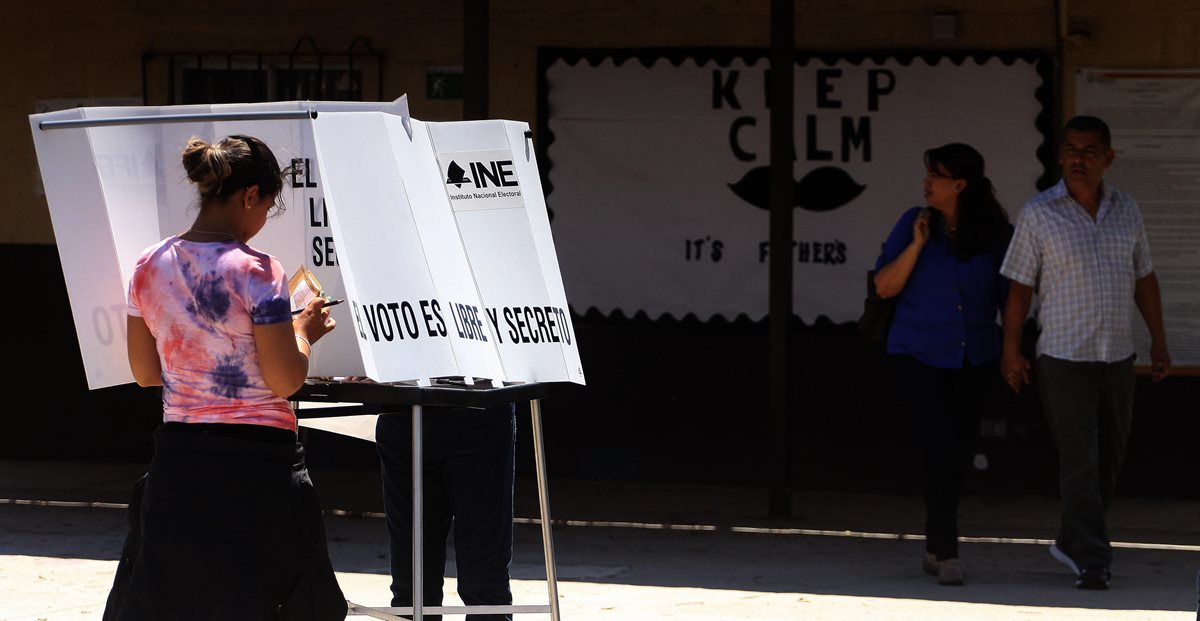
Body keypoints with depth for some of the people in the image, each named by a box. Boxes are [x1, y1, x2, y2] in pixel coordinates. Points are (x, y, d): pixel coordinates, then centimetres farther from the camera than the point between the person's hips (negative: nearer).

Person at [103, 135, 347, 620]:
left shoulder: (149, 267, 3)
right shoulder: (255, 272, -14)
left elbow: (145, 372, 11)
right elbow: (285, 380, -14)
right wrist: (304, 331, 4)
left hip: (177, 455, 5)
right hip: (256, 457, -5)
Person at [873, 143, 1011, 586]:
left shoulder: (995, 234, -3)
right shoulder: (915, 223, -4)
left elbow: (1009, 296, 4)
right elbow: (884, 286, -5)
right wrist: (916, 245, -17)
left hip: (973, 361, 2)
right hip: (919, 356, -2)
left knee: (957, 453, 10)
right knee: (941, 444, -16)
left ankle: (935, 550, 25)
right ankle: (946, 552, -14)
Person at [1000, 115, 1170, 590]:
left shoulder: (1126, 211, 7)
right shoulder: (1038, 214, -6)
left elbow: (1143, 279, 14)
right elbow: (1020, 286, -4)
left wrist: (1158, 342, 11)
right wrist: (1011, 351, -7)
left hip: (1117, 357, 5)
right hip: (1063, 359, -5)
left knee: (1108, 460, 11)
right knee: (1080, 461, -9)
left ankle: (1072, 542, 28)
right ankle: (1092, 561, -9)